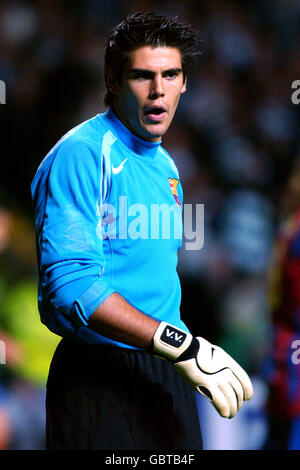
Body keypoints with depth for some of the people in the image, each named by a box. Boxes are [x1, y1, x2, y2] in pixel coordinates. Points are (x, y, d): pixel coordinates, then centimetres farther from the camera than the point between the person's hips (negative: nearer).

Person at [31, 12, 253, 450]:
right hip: (101, 380, -8)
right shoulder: (82, 155, -13)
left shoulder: (164, 165, 15)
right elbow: (70, 283, -23)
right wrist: (180, 346, -25)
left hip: (168, 378, 8)